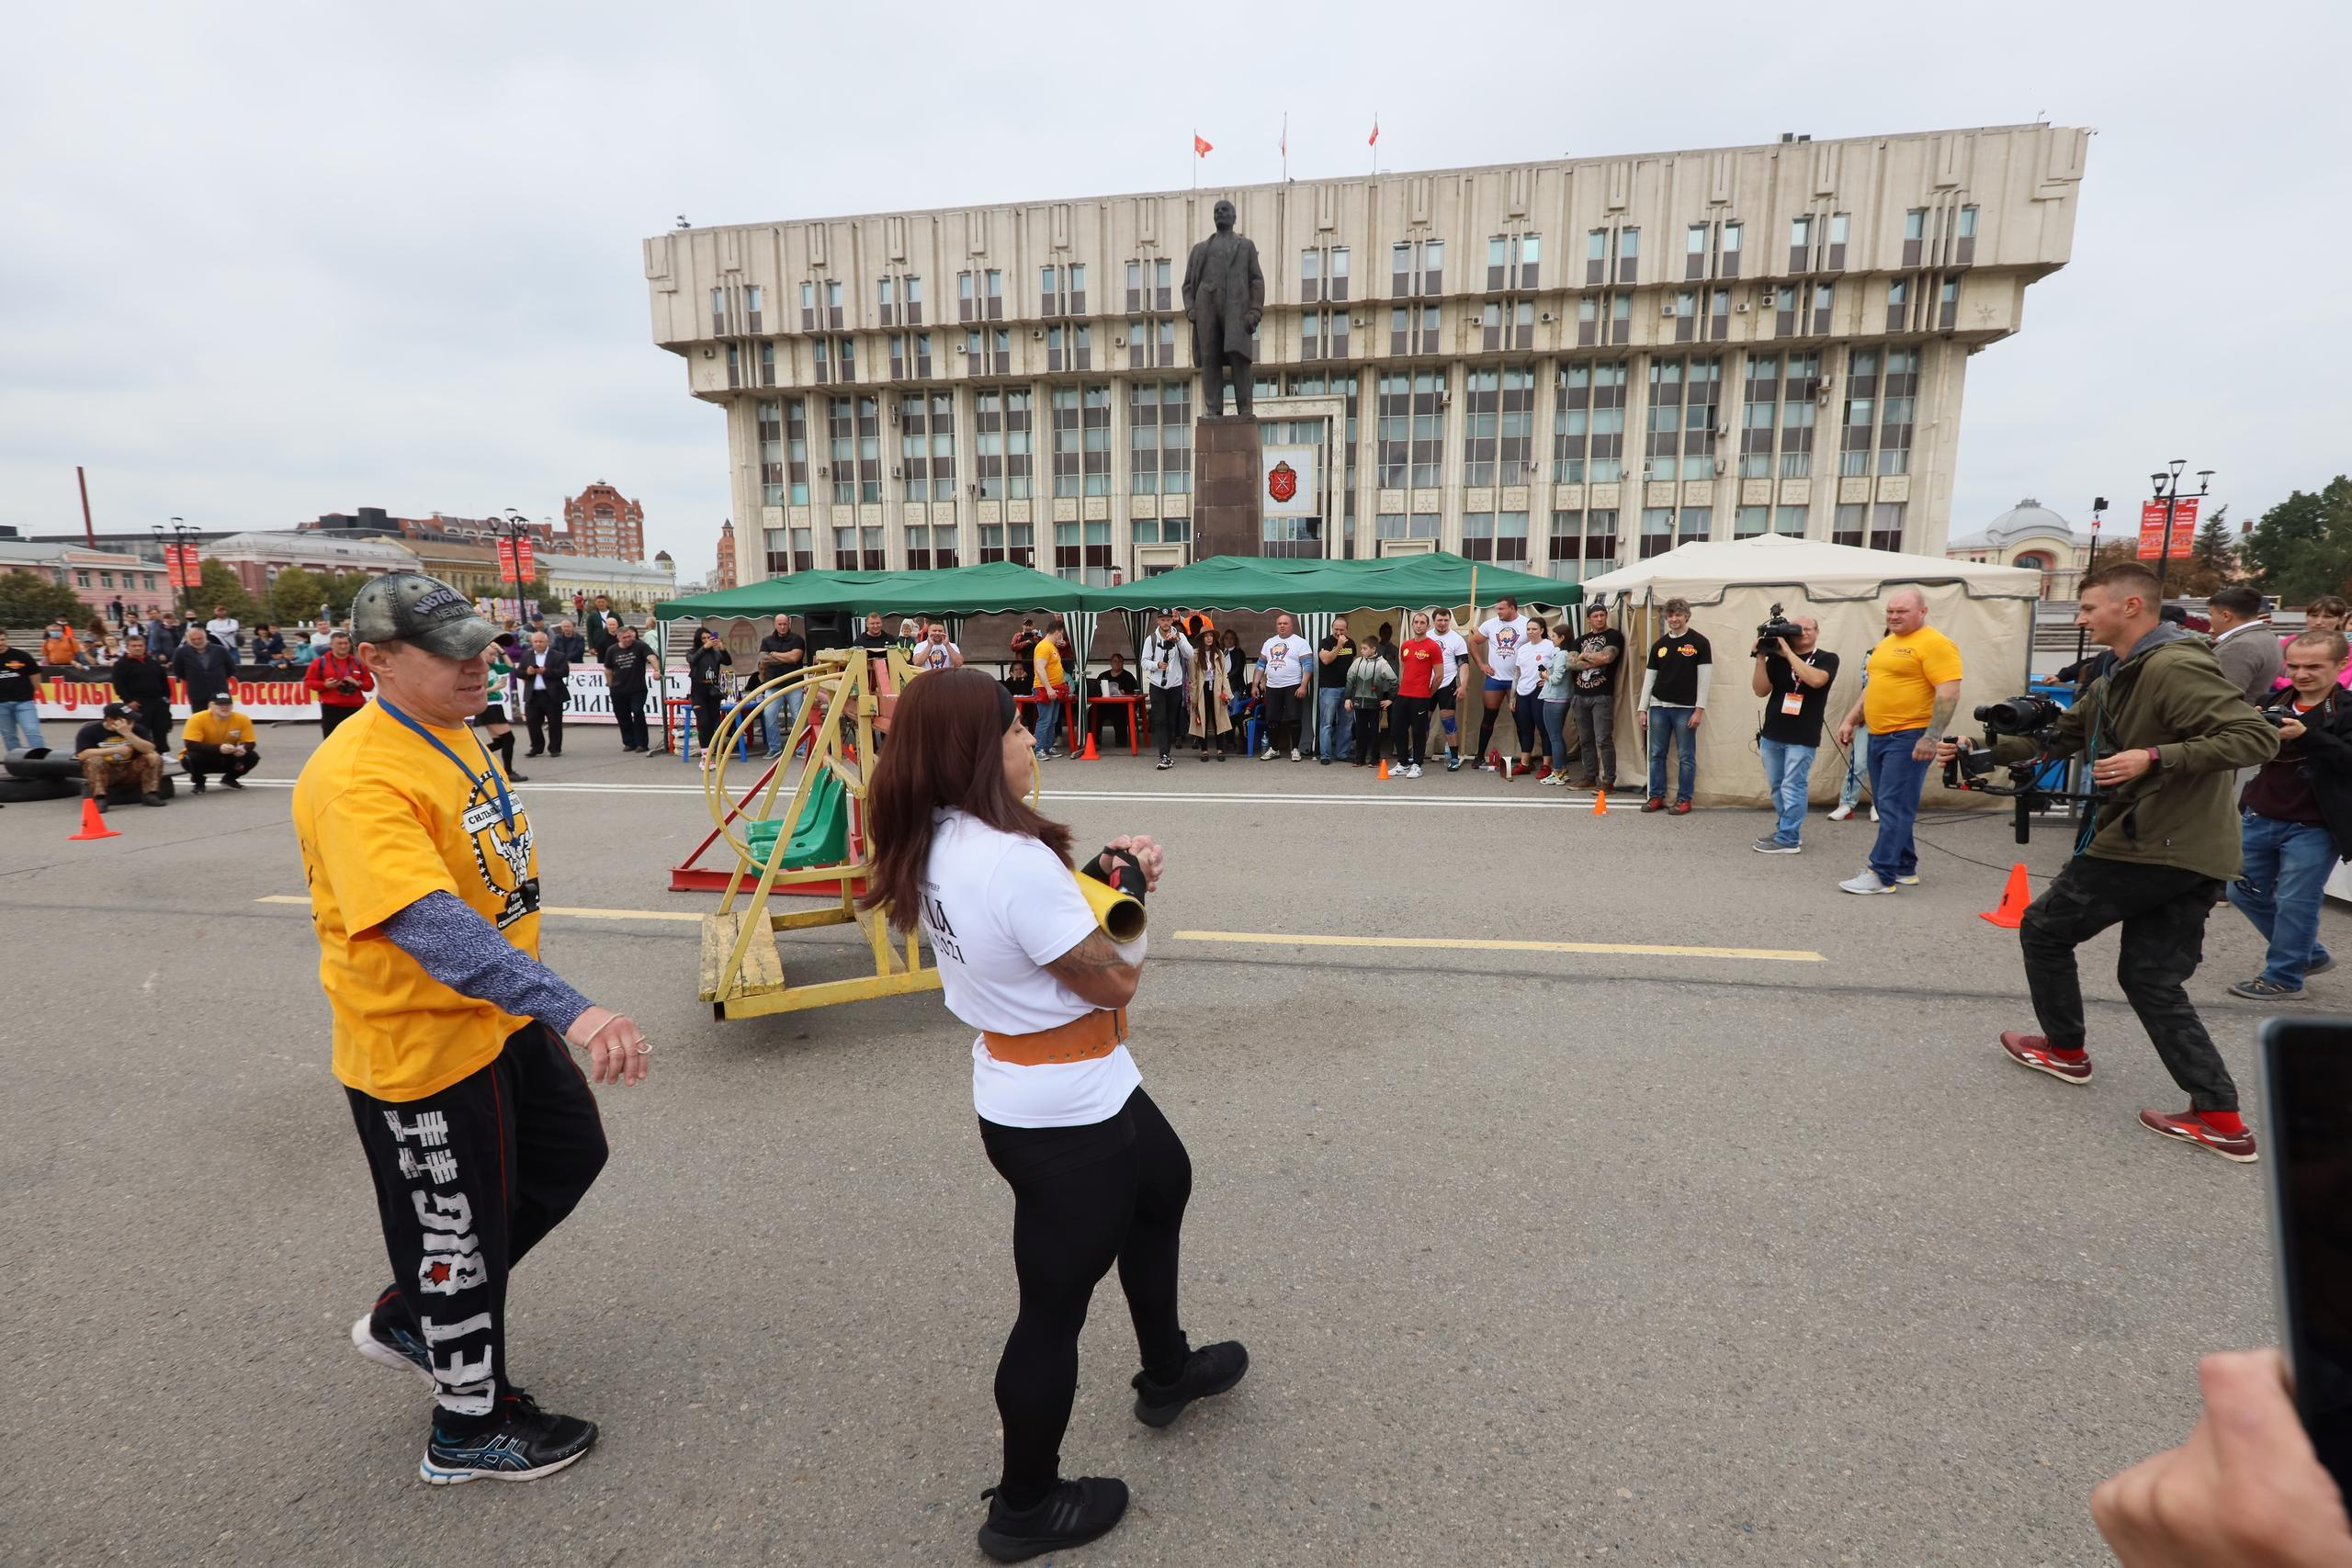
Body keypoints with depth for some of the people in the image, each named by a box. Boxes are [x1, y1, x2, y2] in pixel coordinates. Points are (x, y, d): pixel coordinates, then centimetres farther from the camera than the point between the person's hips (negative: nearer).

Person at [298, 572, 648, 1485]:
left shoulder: (452, 733, 3)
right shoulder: (357, 777, -27)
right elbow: (433, 928, -40)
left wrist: (547, 1008, 21)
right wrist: (573, 1011, -49)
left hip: (504, 1020, 9)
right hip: (422, 1048, -9)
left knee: (570, 1160, 23)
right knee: (462, 1234, 10)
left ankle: (408, 1320, 42)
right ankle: (470, 1429, 35)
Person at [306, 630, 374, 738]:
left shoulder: (358, 662, 9)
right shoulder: (320, 662, 2)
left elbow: (370, 684, 10)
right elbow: (308, 681, 4)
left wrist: (358, 683, -10)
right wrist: (325, 685, -13)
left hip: (355, 708, 2)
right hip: (331, 708, -2)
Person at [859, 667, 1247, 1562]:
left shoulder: (933, 846, -2)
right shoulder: (1015, 859, -31)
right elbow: (1113, 982, -23)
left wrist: (1098, 877, -4)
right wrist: (1127, 887, -9)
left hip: (1021, 1094, 10)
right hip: (1066, 1117, -10)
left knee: (1164, 1183, 30)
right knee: (1055, 1309, 12)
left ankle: (1166, 1373, 51)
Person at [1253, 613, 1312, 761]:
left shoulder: (1300, 642, -2)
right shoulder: (1269, 643, 14)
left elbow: (1307, 665, -9)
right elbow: (1261, 664, 16)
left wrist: (1303, 686, -18)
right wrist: (1256, 684, 9)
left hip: (1292, 687, -5)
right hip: (1272, 687, 5)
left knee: (1293, 719, -2)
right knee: (1272, 720, 7)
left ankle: (1295, 749, 8)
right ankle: (1273, 749, 19)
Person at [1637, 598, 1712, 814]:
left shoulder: (1699, 642, -2)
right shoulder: (1659, 644, 10)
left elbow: (1704, 678, -5)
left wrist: (1699, 709, -11)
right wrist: (1642, 708, 7)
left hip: (1685, 708, -4)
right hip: (1658, 707, 4)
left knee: (1686, 756, 2)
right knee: (1656, 754, 7)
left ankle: (1684, 799, 9)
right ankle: (1656, 796, 16)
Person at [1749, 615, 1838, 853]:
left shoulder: (1827, 659, -2)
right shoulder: (1776, 658, 6)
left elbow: (1815, 680, -22)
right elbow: (1760, 690, 0)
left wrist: (1788, 651, -17)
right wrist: (1761, 657, -10)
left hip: (1802, 738, -4)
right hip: (1772, 735, 4)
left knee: (1792, 789, -3)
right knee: (1776, 788, 14)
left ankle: (1788, 840, 2)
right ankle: (1787, 829, 29)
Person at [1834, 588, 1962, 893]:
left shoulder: (1934, 644, -10)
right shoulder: (1885, 644, 17)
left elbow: (1948, 693, -17)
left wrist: (1931, 737, -22)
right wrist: (1850, 721, 20)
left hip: (1910, 738, -9)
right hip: (1878, 736, 9)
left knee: (1894, 807, -9)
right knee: (1885, 806, 12)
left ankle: (1881, 874, -8)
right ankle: (1905, 868, 23)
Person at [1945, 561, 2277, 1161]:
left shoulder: (2175, 668, -16)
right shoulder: (2117, 682, 14)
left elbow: (2257, 738, -22)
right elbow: (2053, 739, 19)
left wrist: (2155, 758, -30)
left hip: (2151, 847, -10)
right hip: (2188, 854, 10)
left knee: (2043, 929, 8)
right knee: (2150, 978, 12)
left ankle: (2066, 1050, 25)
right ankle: (2220, 1119, 11)